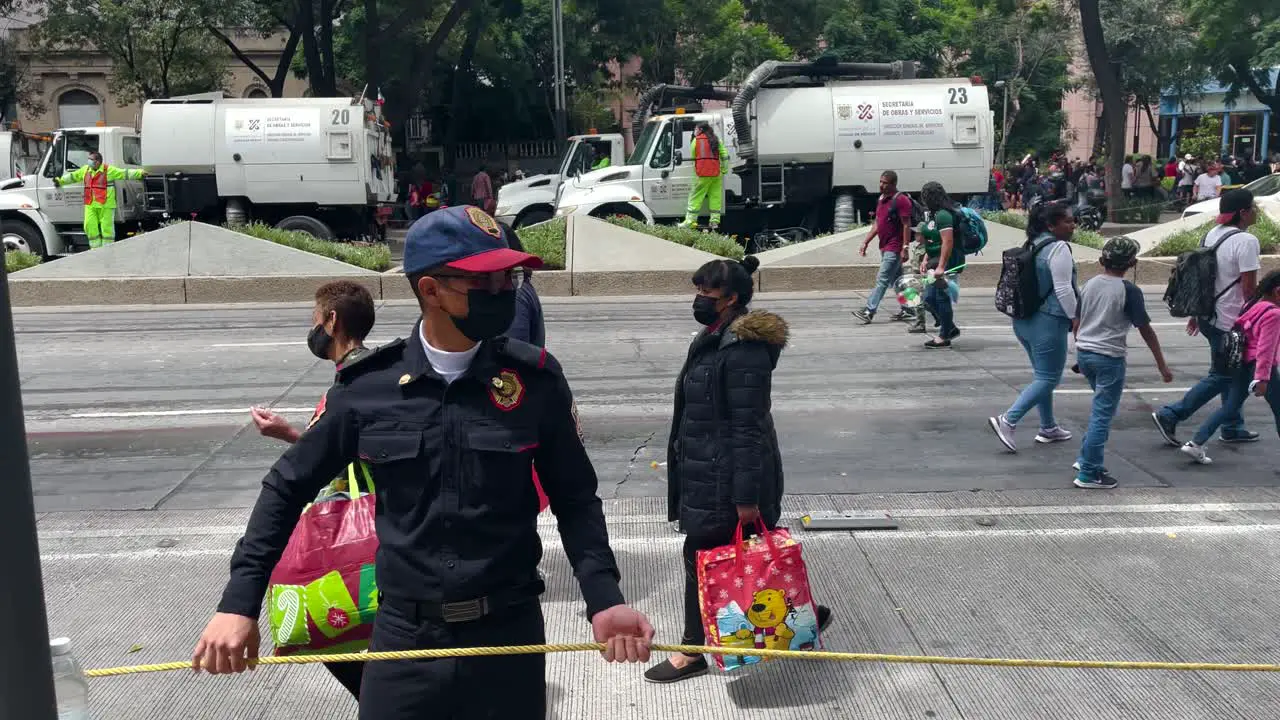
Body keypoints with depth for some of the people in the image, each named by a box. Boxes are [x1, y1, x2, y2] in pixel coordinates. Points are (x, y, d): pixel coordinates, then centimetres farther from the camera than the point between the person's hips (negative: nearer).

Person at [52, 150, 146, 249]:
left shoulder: (109, 170, -3)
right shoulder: (85, 170, 14)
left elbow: (125, 173, -7)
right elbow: (73, 176, 28)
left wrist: (140, 173, -15)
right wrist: (60, 181, 33)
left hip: (106, 205, -5)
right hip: (90, 205, 5)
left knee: (107, 227, -2)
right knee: (90, 226, -2)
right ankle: (95, 248, 9)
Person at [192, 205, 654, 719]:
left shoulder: (535, 380, -5)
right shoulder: (368, 387, -5)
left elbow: (575, 500, 2)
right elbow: (287, 489, 6)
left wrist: (603, 600, -11)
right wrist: (239, 603, 1)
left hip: (509, 635, 0)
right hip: (405, 636, 0)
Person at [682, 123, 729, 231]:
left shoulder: (696, 140, 3)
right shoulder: (716, 140, 14)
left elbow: (692, 156, 1)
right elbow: (724, 155, 10)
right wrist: (724, 169, 13)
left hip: (702, 173, -4)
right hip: (716, 173, 4)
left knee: (696, 197, 0)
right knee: (715, 197, 6)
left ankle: (690, 220, -2)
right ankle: (715, 221, 2)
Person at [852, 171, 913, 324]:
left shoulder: (901, 200, -13)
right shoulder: (881, 199, 13)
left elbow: (907, 225, -16)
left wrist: (905, 248, -21)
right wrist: (866, 242, 13)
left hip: (894, 248, -9)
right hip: (885, 247, 9)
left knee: (882, 279, -11)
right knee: (896, 280, 15)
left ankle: (869, 312, -15)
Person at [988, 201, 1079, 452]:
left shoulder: (1033, 245, 12)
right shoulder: (1058, 248, -15)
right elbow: (1063, 289, -18)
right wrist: (1075, 317, -7)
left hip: (1024, 319, 9)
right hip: (1048, 322, -9)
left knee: (1042, 375, 18)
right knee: (1048, 378, -3)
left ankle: (1048, 428, 26)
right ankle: (1007, 420, -12)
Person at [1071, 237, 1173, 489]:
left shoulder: (1089, 285, 6)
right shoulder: (1129, 291, -10)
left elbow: (1077, 322, 12)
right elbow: (1145, 330, -7)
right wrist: (1162, 365, -1)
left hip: (1084, 353, 6)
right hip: (1109, 357, -6)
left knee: (1101, 409, 22)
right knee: (1103, 415, -1)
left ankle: (1086, 459, 24)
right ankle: (1088, 474, -1)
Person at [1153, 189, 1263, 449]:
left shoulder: (1212, 235, 8)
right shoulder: (1246, 241, -18)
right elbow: (1249, 287, -19)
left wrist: (1196, 313, 20)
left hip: (1208, 316, 9)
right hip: (1230, 320, -9)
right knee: (1220, 377, 1)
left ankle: (1233, 427, 28)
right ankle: (1170, 415, -3)